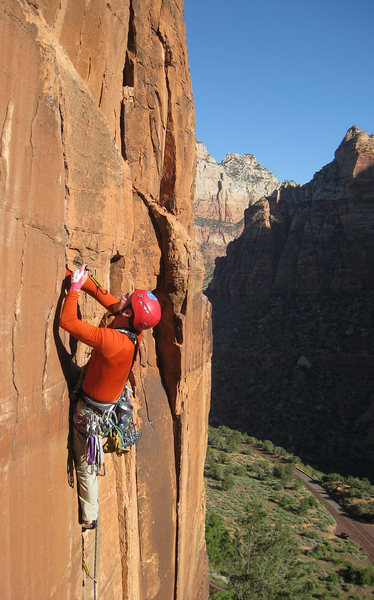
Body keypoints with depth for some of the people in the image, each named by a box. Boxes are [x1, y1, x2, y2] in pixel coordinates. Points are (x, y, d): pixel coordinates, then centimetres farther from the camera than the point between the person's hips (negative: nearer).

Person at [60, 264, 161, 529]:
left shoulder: (112, 340, -40)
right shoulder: (134, 331, -16)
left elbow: (67, 321, -38)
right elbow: (109, 301, -1)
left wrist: (75, 287, -27)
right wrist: (83, 281, -5)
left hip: (91, 410, -6)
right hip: (113, 398, 6)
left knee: (85, 464, 14)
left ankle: (89, 517, 33)